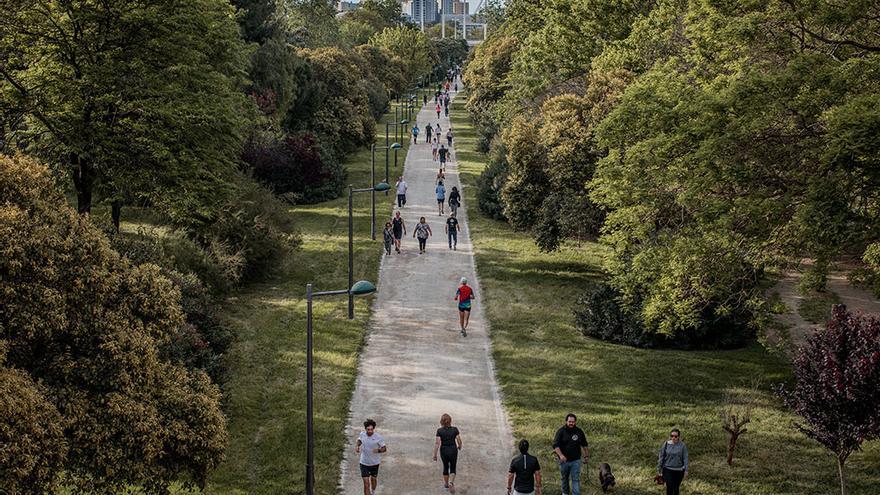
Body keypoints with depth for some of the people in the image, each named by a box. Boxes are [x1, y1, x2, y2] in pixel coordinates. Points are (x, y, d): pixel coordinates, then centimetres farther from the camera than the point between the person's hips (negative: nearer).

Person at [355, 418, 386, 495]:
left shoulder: (378, 437, -21)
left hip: (375, 463, 0)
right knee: (366, 483, -6)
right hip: (364, 463, 0)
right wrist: (357, 446, -10)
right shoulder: (362, 434, -12)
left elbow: (384, 449, -11)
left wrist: (378, 450, -32)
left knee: (373, 478, 25)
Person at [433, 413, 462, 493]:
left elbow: (437, 443, -15)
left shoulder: (439, 431, -11)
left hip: (444, 451, 0)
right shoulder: (455, 429, -9)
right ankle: (451, 482, -17)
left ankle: (446, 484, 37)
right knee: (453, 468, 11)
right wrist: (459, 447, 16)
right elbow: (459, 441, -7)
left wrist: (435, 454, -9)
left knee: (445, 467, 23)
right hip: (453, 450, 0)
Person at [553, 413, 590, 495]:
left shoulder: (579, 431, -1)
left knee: (576, 479, -6)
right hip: (564, 460, 0)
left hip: (575, 460, 0)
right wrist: (560, 455, -31)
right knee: (564, 478, 18)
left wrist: (586, 456, 14)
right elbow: (555, 445, -17)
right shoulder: (561, 431, -10)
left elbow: (585, 445, 13)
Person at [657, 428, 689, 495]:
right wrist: (659, 469, 5)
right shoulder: (666, 444, -4)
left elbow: (685, 458, -2)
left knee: (676, 488, 10)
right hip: (668, 469, -1)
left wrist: (686, 470, -5)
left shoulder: (682, 445, -6)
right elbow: (661, 457, 3)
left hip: (679, 470, 1)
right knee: (669, 487, -11)